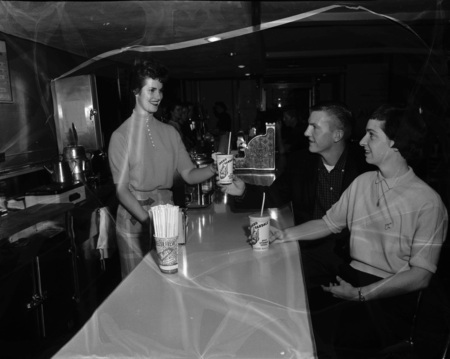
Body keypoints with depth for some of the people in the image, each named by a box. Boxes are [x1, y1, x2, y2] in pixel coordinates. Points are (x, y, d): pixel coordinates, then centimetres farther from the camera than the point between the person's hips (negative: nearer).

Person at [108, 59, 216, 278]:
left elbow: (189, 175, 4)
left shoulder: (170, 132, 7)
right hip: (135, 218, -4)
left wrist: (214, 168, -16)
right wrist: (149, 220, -22)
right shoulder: (121, 136, -6)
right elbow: (121, 189, -10)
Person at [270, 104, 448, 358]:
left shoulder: (427, 202, -12)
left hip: (393, 297, -6)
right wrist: (285, 235, 3)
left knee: (312, 332, -26)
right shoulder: (362, 182, 8)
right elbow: (329, 223, 16)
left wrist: (360, 294, -20)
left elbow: (420, 275, -13)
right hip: (351, 278, 6)